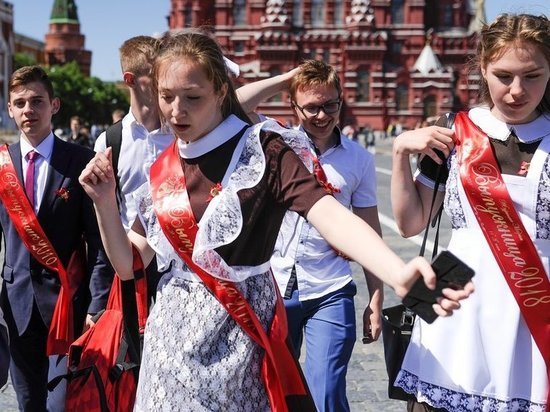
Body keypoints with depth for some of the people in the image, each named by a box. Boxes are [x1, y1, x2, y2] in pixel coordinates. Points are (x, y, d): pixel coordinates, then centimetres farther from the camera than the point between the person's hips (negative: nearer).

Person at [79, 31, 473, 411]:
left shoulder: (260, 150, -11)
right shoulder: (162, 168, 5)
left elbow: (328, 213, -28)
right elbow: (129, 264, 8)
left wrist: (399, 274, -44)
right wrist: (105, 202, -9)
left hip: (238, 336, -4)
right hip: (171, 335, 5)